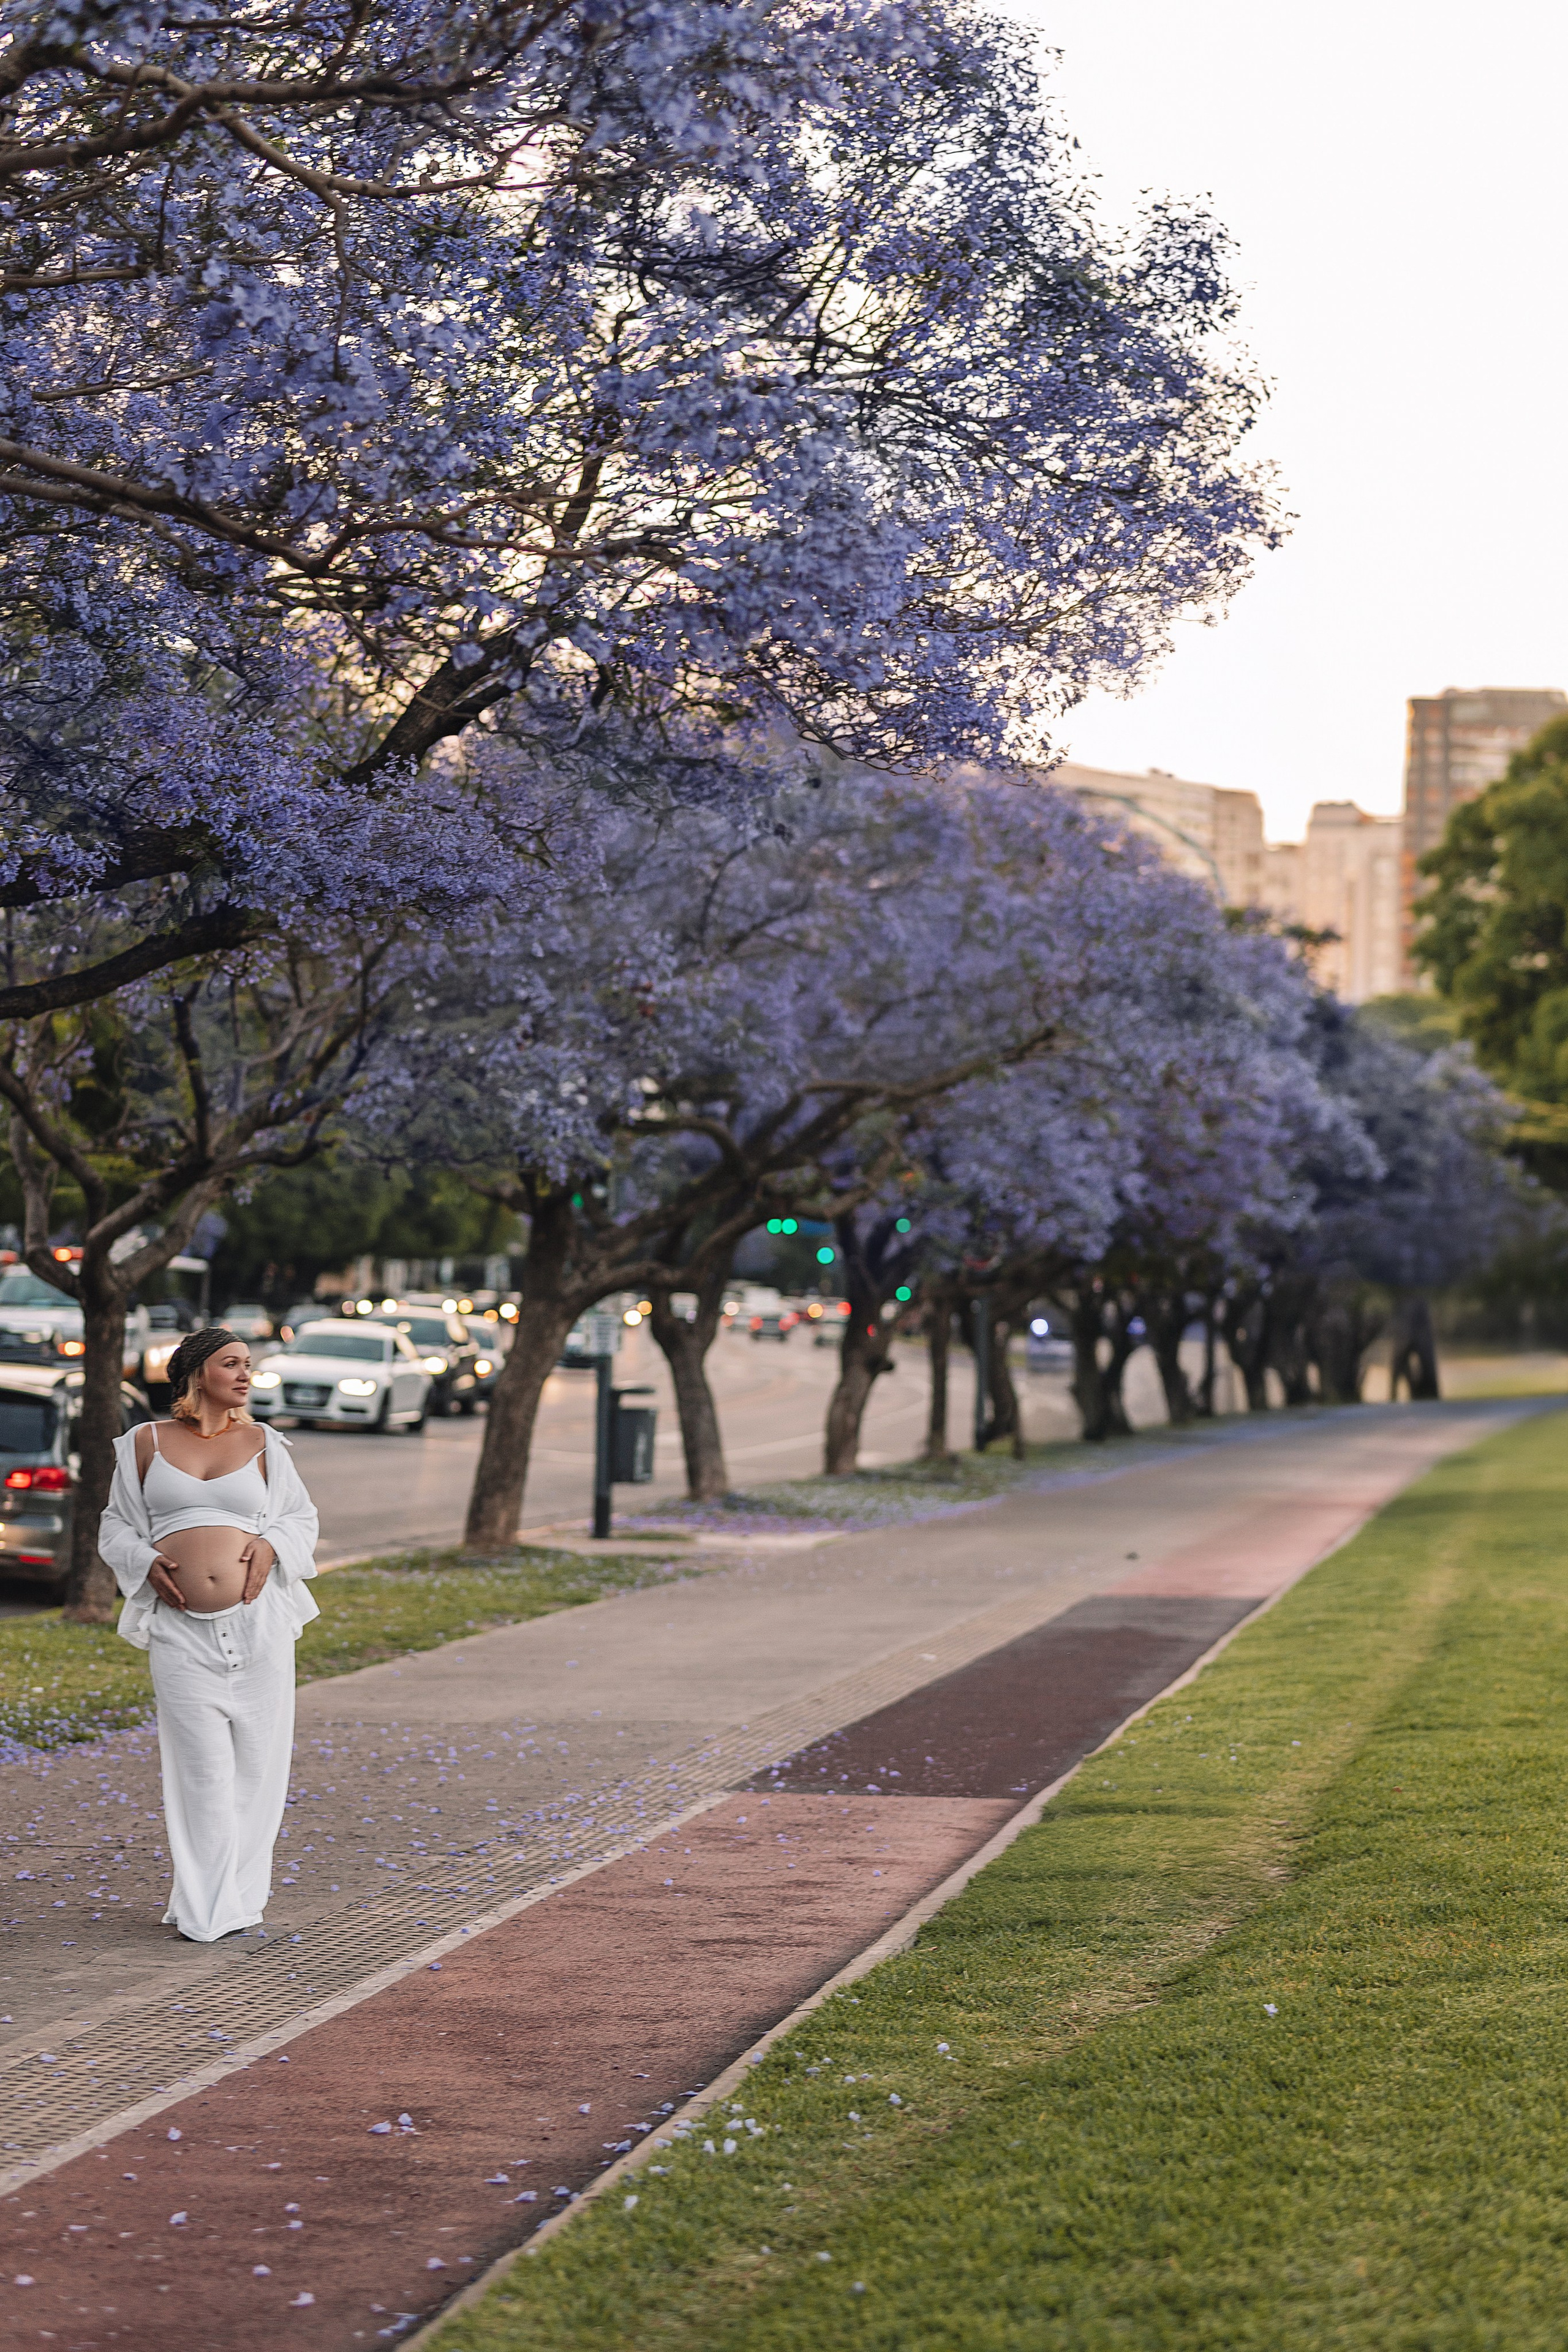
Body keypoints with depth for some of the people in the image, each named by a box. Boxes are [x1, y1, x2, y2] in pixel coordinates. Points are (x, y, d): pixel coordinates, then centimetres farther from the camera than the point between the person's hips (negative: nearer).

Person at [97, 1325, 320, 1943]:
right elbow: (117, 1526, 14)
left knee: (255, 1763, 3)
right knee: (202, 1768, -2)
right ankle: (205, 1911, 8)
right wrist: (146, 1563, -4)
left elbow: (301, 1517, 17)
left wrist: (272, 1546, -3)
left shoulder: (261, 1443, 10)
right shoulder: (146, 1443, 8)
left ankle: (240, 1899, 17)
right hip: (182, 1631, -1)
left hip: (257, 1622, 1)